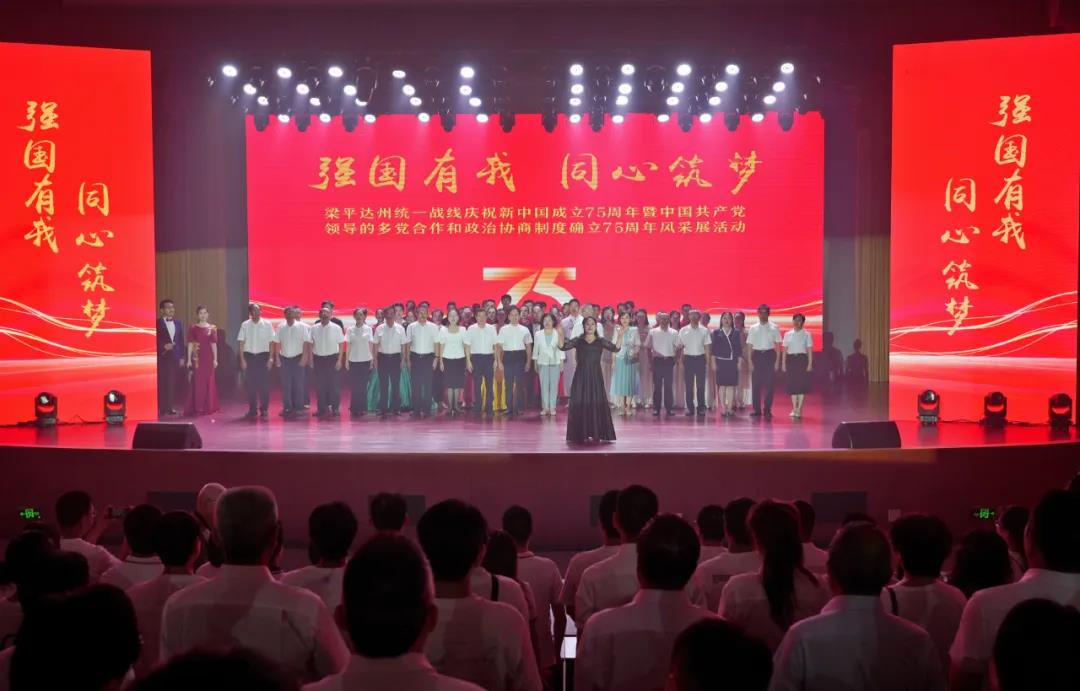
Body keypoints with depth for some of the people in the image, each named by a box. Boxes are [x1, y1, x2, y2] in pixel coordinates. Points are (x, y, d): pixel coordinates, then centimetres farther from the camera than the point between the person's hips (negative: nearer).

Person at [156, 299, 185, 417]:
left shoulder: (178, 323, 12)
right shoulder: (157, 323, -3)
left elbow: (181, 341, 12)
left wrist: (182, 357, 7)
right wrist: (163, 346, -17)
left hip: (174, 356, 4)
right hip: (161, 356, -4)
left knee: (172, 383, 5)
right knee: (161, 383, -1)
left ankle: (170, 407, 10)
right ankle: (161, 408, 2)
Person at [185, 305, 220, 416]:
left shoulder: (212, 328, 6)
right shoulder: (193, 328, 3)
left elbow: (214, 344, 3)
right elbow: (190, 344, 0)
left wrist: (215, 359, -2)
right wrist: (189, 359, -6)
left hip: (209, 357, 1)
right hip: (197, 357, -1)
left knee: (209, 381, 5)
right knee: (197, 381, -1)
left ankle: (208, 407, 15)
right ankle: (197, 408, 2)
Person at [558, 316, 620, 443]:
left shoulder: (601, 341, 4)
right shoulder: (578, 341, 3)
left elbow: (615, 348, -7)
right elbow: (563, 347, -7)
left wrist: (620, 337, -23)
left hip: (595, 376, 0)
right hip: (581, 376, 0)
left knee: (597, 404, 1)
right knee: (580, 404, 0)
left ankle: (597, 433, 8)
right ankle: (582, 434, 6)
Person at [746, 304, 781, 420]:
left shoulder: (774, 328, 2)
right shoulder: (753, 328, 5)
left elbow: (777, 345, 3)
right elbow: (749, 346, 5)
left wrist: (777, 361, -3)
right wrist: (750, 362, -2)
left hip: (769, 355, -1)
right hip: (757, 355, 1)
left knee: (769, 384, 0)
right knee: (756, 384, 4)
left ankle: (767, 410, 7)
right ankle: (757, 410, 12)